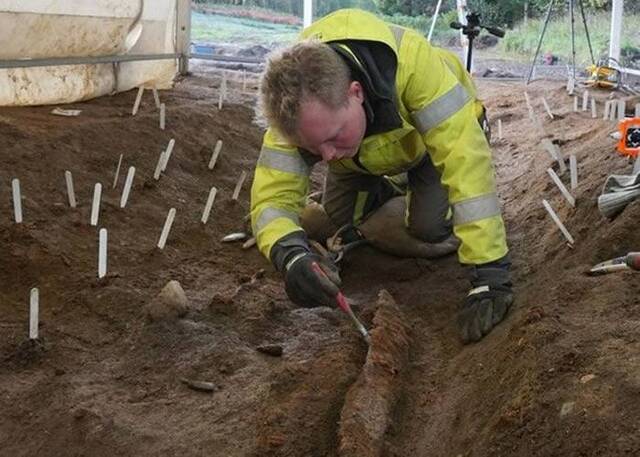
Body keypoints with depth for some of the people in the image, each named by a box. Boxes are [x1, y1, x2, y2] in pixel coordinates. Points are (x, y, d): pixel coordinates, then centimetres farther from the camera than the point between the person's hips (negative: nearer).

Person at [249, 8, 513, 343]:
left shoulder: (411, 61, -48)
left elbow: (468, 162, -49)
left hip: (430, 136, -3)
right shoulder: (296, 112, -36)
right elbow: (272, 197, -37)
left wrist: (490, 276, -53)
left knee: (432, 230, -18)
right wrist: (291, 255, -60)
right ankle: (382, 191, 30)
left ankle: (419, 188, 16)